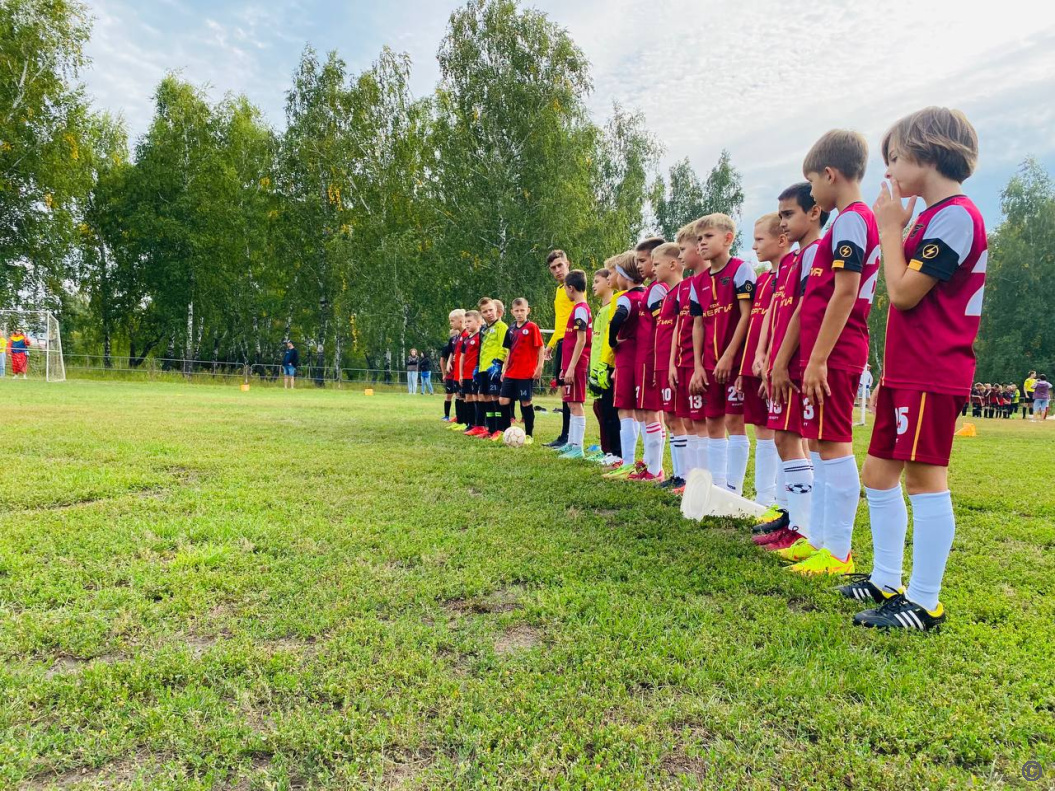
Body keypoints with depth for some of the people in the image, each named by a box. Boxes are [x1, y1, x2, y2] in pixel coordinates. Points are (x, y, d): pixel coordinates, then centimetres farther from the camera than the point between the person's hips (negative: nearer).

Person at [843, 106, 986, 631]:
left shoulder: (955, 215, -11)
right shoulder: (932, 217, 19)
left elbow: (903, 292, -17)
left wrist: (890, 228, -8)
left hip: (932, 374, -10)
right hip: (903, 371, 10)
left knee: (924, 477, -7)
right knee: (878, 471, 12)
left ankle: (924, 604, 2)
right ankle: (887, 582, 24)